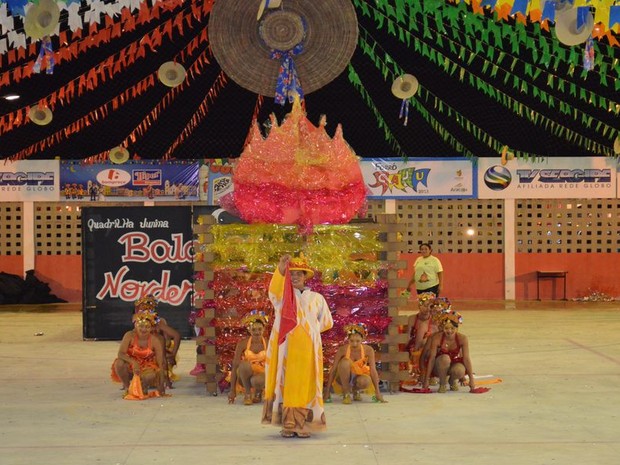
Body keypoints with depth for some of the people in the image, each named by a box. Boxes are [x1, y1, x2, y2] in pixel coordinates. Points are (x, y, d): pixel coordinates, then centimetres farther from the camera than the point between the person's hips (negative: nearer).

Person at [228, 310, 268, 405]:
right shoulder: (243, 343, -10)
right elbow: (235, 366, -9)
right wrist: (232, 391, -12)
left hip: (261, 375, 0)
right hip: (245, 377, 0)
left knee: (257, 380, -37)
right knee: (244, 364, -34)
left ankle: (258, 392, 0)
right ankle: (247, 393, -13)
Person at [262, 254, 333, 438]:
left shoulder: (316, 298, 12)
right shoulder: (282, 296, 6)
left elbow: (326, 322, 21)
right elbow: (274, 291, -19)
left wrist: (309, 330, 12)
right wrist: (280, 270, -34)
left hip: (307, 349, 1)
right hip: (286, 347, -1)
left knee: (305, 385, -1)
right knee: (286, 382, -5)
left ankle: (302, 424, 1)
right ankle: (287, 425, -4)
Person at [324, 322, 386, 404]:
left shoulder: (368, 350, -19)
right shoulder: (342, 350, -22)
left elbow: (373, 370, -19)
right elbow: (333, 370, -19)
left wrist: (377, 393, -21)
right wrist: (327, 392, -21)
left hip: (358, 376, 1)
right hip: (344, 378, -1)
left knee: (365, 381, -36)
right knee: (345, 362, -33)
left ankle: (356, 390, 3)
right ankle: (346, 393, -15)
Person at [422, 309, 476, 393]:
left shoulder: (462, 338, -19)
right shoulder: (437, 338, -22)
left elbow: (466, 358, -19)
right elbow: (431, 358, -20)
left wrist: (471, 379, -22)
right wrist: (426, 380, -21)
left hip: (455, 363, 1)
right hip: (440, 367, -1)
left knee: (459, 370, -35)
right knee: (445, 358, -36)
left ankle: (453, 380, 4)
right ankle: (442, 383, -9)